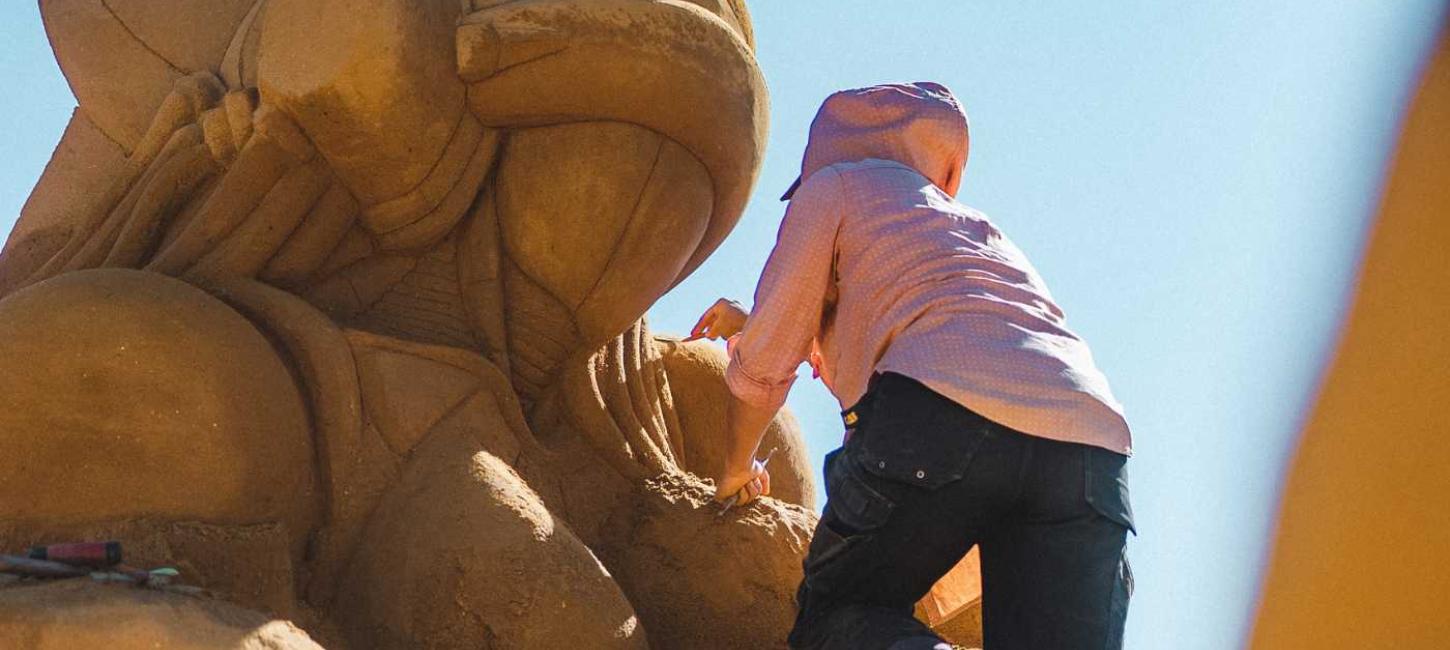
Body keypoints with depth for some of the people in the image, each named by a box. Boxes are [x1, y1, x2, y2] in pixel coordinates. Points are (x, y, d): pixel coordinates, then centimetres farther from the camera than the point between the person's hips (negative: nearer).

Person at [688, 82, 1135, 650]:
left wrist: (738, 466, 36)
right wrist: (752, 325, 62)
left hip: (941, 417, -5)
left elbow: (765, 364, 18)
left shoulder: (837, 183, 23)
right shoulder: (978, 226, 41)